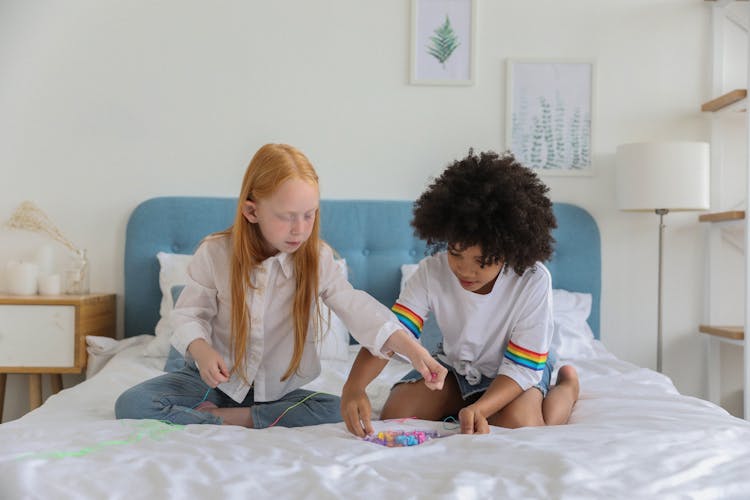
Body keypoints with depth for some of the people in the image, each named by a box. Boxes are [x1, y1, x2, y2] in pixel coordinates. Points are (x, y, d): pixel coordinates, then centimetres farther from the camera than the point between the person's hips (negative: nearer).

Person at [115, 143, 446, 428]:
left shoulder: (317, 258, -11)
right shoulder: (215, 253, -12)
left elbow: (356, 307, -23)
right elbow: (190, 314, -6)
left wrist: (412, 350, -38)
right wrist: (201, 350, -29)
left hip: (277, 391, 2)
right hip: (217, 379, -1)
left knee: (343, 412, -25)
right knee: (131, 405, -21)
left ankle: (218, 417, -17)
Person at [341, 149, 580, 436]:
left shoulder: (533, 281, -31)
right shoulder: (432, 272, -24)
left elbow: (522, 365, -25)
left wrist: (479, 408, -43)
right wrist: (353, 386, -48)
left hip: (515, 369, -3)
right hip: (454, 363, 3)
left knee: (520, 424, -33)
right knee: (394, 414, -17)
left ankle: (567, 385, 3)